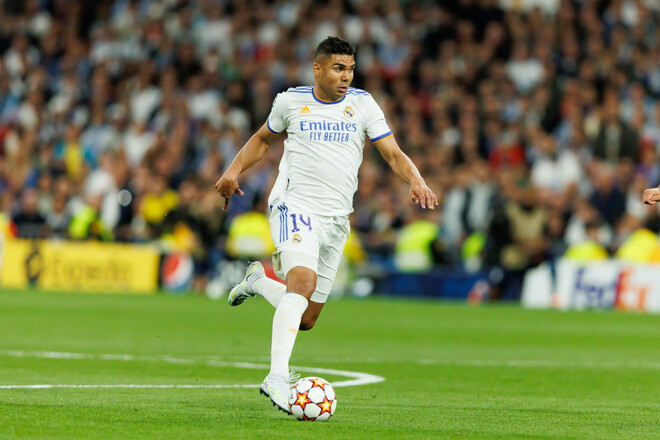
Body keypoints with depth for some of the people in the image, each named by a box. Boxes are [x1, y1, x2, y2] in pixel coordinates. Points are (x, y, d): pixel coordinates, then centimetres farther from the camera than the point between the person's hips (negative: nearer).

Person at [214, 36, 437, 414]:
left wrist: (416, 181, -19)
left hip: (337, 218, 4)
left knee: (307, 319, 7)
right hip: (295, 203, -4)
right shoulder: (291, 101, 4)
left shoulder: (362, 104, 6)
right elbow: (263, 139, 22)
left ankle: (259, 279, 38)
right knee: (303, 280, -31)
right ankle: (278, 378, -36)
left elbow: (393, 154, 1)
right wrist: (234, 171, 8)